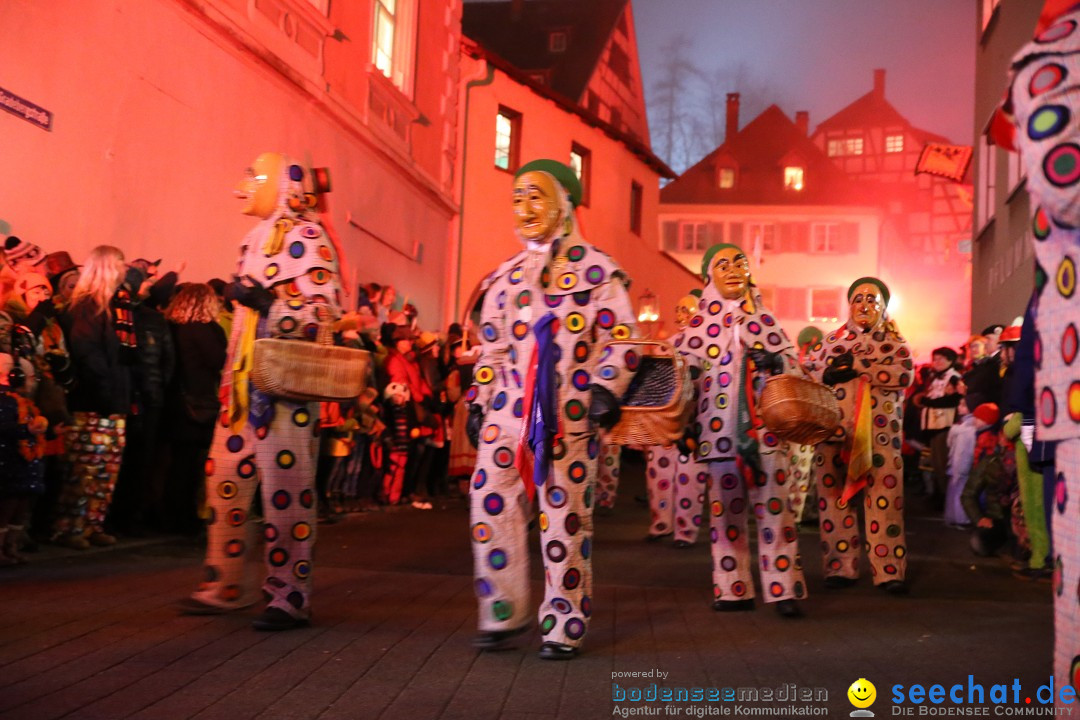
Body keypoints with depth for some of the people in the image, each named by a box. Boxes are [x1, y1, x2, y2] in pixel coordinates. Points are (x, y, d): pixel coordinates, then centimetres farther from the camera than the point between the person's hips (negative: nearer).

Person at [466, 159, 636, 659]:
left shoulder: (596, 269, 3)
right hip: (509, 410, 4)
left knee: (565, 514, -2)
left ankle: (564, 626, 8)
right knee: (491, 502, -3)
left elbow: (622, 336, 0)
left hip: (569, 413, -4)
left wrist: (606, 387, -12)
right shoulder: (505, 276, 17)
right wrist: (478, 402, 15)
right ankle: (503, 614, 10)